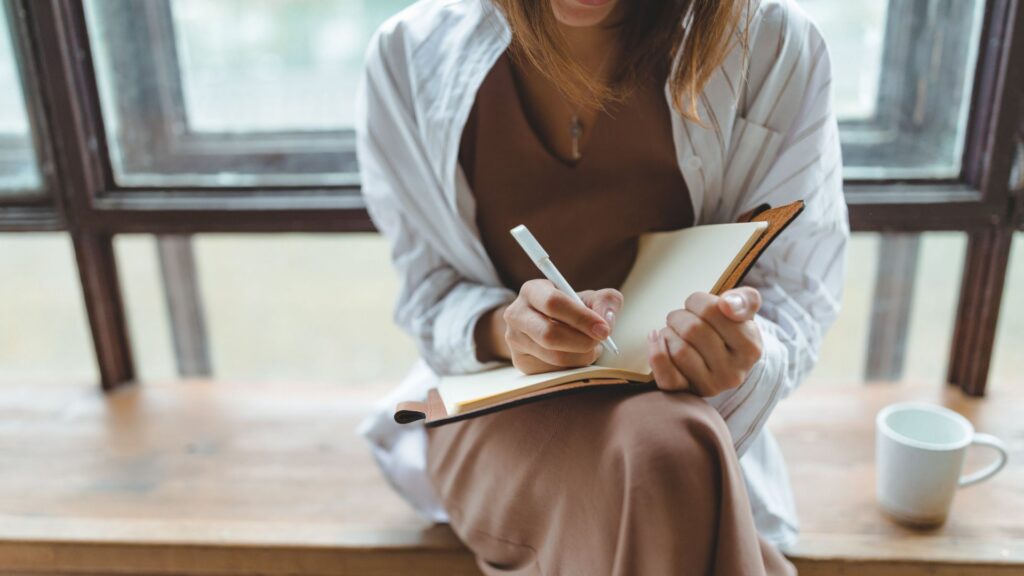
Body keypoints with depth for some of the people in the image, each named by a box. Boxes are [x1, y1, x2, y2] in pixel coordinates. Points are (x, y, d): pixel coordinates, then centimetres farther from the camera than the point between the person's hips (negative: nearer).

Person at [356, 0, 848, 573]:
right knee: (666, 461, -33)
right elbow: (429, 295, -1)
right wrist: (503, 328, -24)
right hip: (497, 408, 0)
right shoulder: (410, 55, -6)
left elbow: (797, 306, -4)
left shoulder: (776, 48, -9)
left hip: (692, 416, 2)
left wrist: (742, 351, -28)